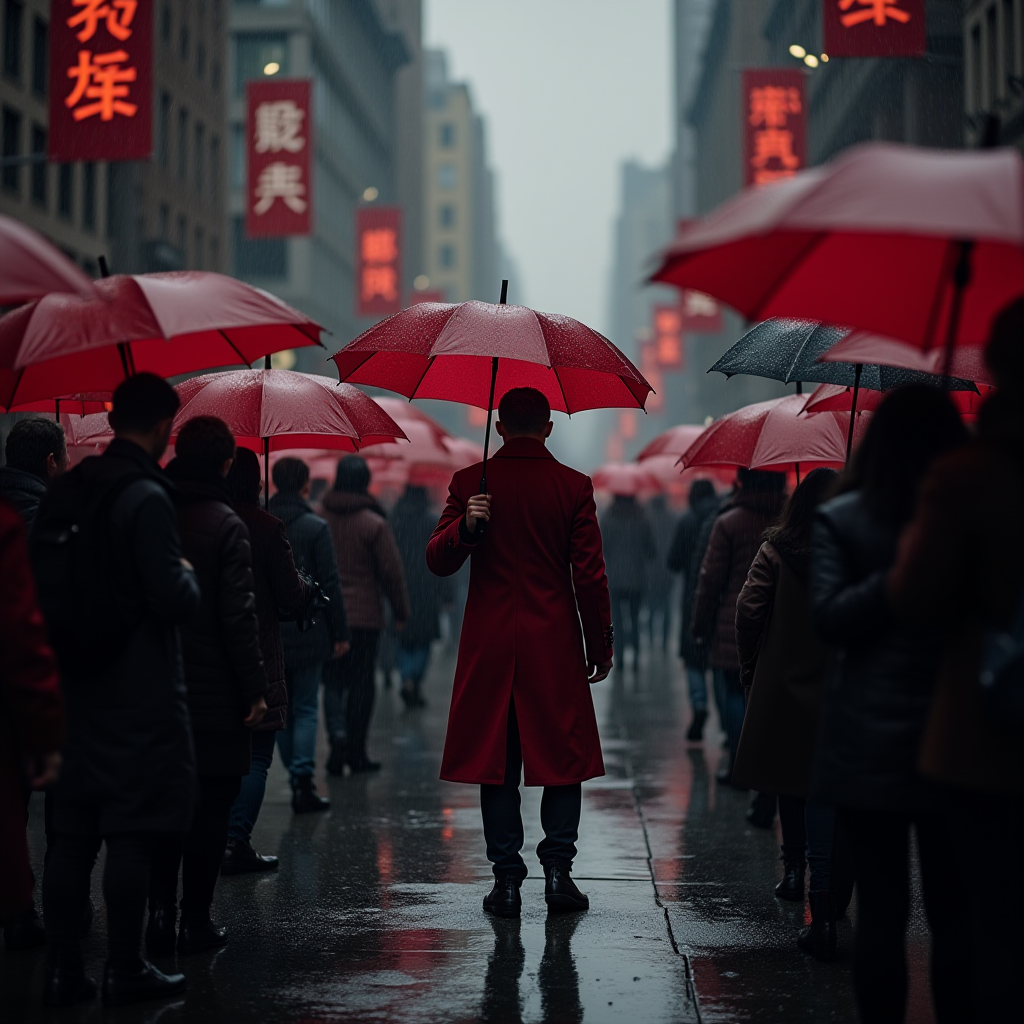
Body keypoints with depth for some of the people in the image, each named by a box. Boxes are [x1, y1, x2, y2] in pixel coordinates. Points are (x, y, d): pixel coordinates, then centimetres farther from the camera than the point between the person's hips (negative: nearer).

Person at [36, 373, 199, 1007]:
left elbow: (44, 584, 14)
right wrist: (188, 574, 0)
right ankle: (125, 971, 6)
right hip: (140, 695, -7)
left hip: (75, 688, 7)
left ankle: (64, 971, 13)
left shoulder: (64, 493, 9)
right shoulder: (146, 497, -15)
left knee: (72, 835, 10)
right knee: (132, 836, 0)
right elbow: (174, 600, -19)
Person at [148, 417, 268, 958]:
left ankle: (160, 911, 6)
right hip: (214, 692, -5)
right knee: (209, 806, 4)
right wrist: (254, 689, -8)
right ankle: (195, 922, 7)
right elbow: (237, 615, -14)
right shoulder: (225, 525, -11)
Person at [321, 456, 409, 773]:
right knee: (361, 683, 6)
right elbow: (392, 572, -6)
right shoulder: (375, 524, -9)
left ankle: (337, 733, -14)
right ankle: (356, 753, 9)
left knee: (332, 679, 11)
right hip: (365, 615, -2)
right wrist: (400, 612, 5)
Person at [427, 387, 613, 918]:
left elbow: (438, 561, -1)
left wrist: (465, 528, -18)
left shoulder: (469, 482, 1)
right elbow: (590, 575, -2)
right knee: (563, 755, 10)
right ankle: (558, 868, 2)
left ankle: (507, 879, 7)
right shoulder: (574, 486, -2)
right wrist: (600, 646, 5)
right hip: (555, 643, -1)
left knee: (497, 760, 6)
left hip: (489, 645, 1)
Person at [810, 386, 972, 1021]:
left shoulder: (841, 520, -3)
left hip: (869, 742, -1)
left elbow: (830, 619, -10)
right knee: (954, 913, 8)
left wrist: (897, 577, -10)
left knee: (881, 909, 5)